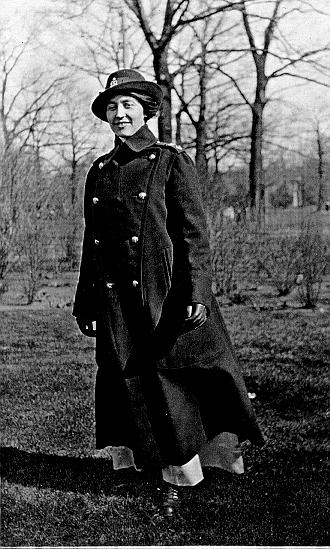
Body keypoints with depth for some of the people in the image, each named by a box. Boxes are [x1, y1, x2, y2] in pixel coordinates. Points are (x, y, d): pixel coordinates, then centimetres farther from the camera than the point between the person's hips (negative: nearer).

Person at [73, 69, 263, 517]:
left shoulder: (172, 162, -1)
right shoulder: (100, 170, 12)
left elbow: (194, 233, -5)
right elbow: (91, 241, 16)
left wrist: (196, 294, -14)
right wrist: (86, 304, 13)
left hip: (163, 293, -4)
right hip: (116, 301, 5)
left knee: (170, 382, -2)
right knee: (134, 385, 5)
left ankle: (179, 476, 15)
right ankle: (176, 479, 17)